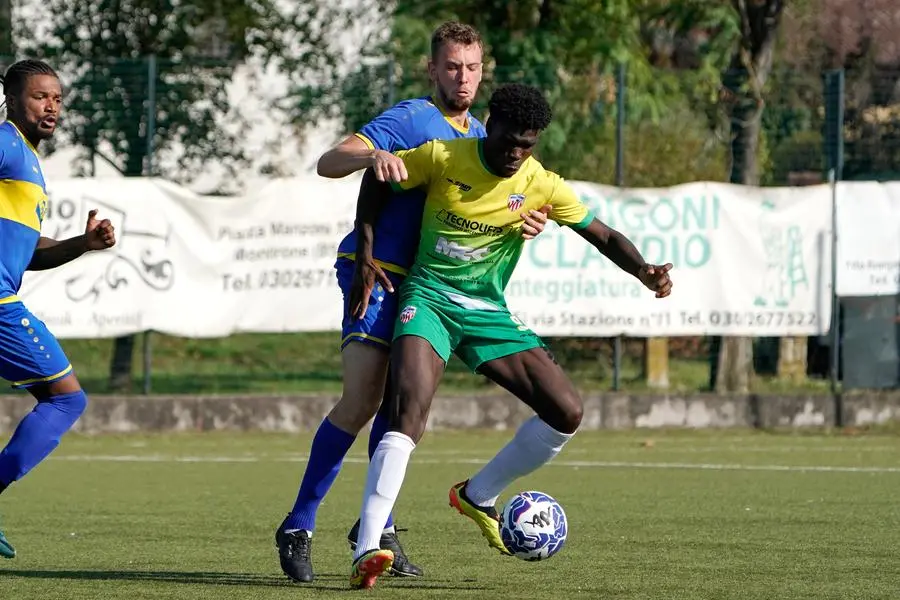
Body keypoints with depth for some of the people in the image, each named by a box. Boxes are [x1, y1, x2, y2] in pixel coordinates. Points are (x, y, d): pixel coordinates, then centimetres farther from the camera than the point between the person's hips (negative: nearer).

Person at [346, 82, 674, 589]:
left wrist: (644, 271, -19)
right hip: (428, 299, -4)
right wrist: (365, 256, -1)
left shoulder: (542, 186, -5)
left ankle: (478, 496, 17)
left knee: (567, 413, -6)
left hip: (488, 313, 4)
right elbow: (377, 178, 5)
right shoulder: (441, 157, -10)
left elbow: (604, 236, 1)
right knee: (409, 419, -26)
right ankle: (366, 553, -30)